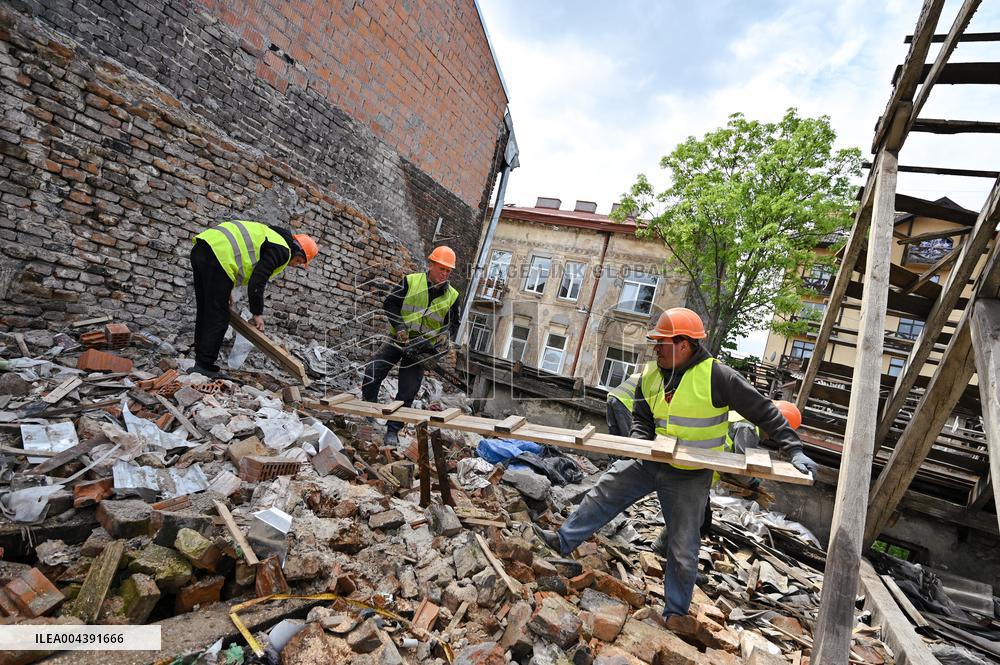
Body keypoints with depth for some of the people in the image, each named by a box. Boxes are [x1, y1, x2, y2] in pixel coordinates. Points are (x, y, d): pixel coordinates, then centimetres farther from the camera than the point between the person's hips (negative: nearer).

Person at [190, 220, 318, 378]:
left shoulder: (269, 234, 26)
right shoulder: (282, 250, -3)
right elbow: (257, 282, -11)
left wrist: (226, 290, 25)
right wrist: (257, 313, 0)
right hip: (218, 255, -10)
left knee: (205, 312, 17)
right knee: (218, 318, -2)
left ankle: (200, 363, 26)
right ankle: (205, 367, 2)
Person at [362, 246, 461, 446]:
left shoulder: (452, 296, -1)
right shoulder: (411, 281, -5)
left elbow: (454, 323, 6)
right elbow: (389, 303, -4)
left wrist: (445, 335, -14)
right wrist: (399, 325, -16)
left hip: (422, 347, 1)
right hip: (399, 340, 0)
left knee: (407, 392, 0)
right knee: (372, 373, -11)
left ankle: (393, 430, 13)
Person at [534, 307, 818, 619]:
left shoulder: (716, 376, -21)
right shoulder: (651, 375, -4)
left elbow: (765, 411, -13)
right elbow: (641, 418, 6)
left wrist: (794, 449, -16)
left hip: (690, 476, -5)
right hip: (653, 462, 5)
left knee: (683, 547, 7)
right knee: (606, 490, 7)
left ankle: (676, 611, 29)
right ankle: (564, 540, 25)